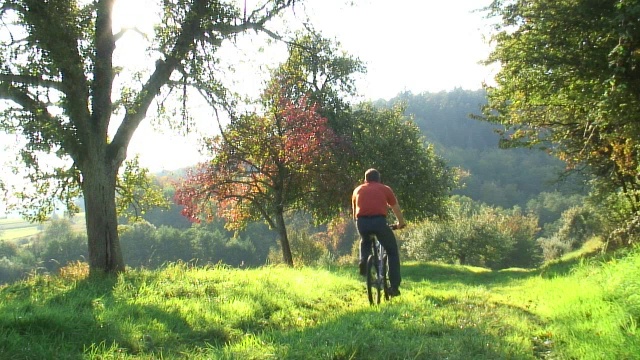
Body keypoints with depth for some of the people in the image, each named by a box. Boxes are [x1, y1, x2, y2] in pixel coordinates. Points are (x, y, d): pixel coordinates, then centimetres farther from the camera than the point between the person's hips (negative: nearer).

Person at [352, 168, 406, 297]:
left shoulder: (358, 190, 26)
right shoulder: (385, 189, 20)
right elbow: (396, 208, 27)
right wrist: (401, 223, 44)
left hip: (362, 222, 2)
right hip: (379, 221, -2)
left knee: (365, 241, 36)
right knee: (392, 251, 15)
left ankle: (363, 261, 9)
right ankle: (394, 286, 9)